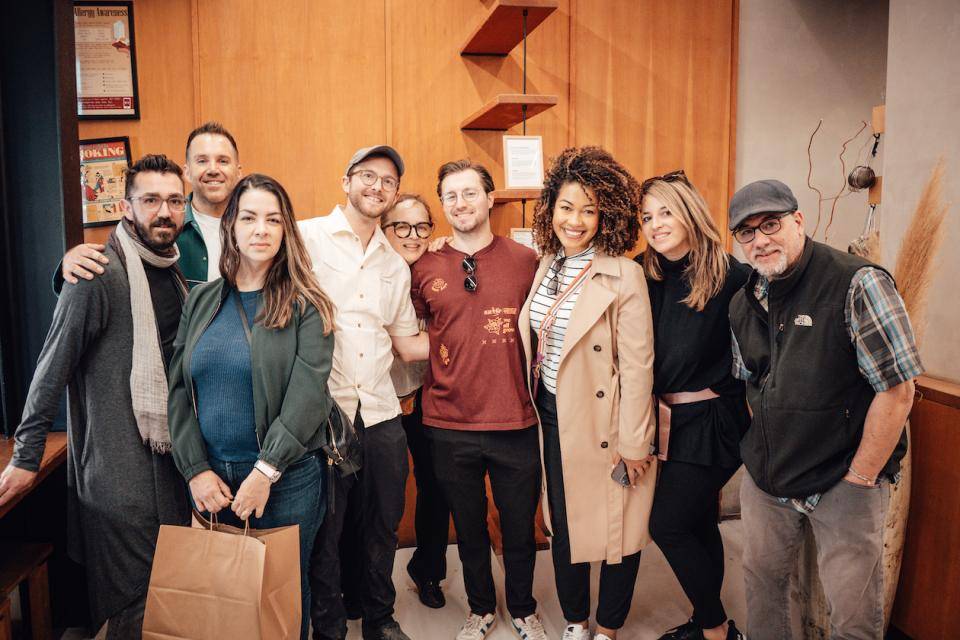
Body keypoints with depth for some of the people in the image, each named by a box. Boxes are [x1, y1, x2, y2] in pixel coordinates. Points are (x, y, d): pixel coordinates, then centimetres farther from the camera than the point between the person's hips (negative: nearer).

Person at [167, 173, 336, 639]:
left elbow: (308, 393, -15)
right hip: (209, 480, 4)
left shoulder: (304, 305, -6)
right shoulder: (202, 300, 6)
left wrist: (266, 471, -18)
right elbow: (179, 388, 3)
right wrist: (195, 469, -6)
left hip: (285, 479, -3)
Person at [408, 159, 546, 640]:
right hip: (450, 427, 1)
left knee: (520, 529, 15)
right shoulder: (424, 269, 0)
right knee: (469, 529, 18)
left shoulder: (526, 261, -2)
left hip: (516, 424, -1)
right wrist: (436, 349, -3)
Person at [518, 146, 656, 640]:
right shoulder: (545, 267, 3)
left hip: (604, 423, -5)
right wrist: (535, 409, 7)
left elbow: (637, 366, -15)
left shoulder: (623, 275, -15)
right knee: (562, 525, 17)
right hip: (553, 417, 6)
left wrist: (633, 444, -14)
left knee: (614, 526, 11)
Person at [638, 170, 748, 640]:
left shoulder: (731, 277, -15)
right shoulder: (646, 276, 1)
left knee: (667, 524, -4)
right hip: (666, 419, 6)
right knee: (699, 523, 18)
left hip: (712, 422, -6)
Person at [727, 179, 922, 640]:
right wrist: (764, 452, 9)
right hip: (765, 480, 6)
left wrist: (858, 479, -13)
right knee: (762, 583, 18)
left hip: (843, 483, -5)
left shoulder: (857, 285, -16)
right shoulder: (744, 304, 4)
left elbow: (897, 391, -17)